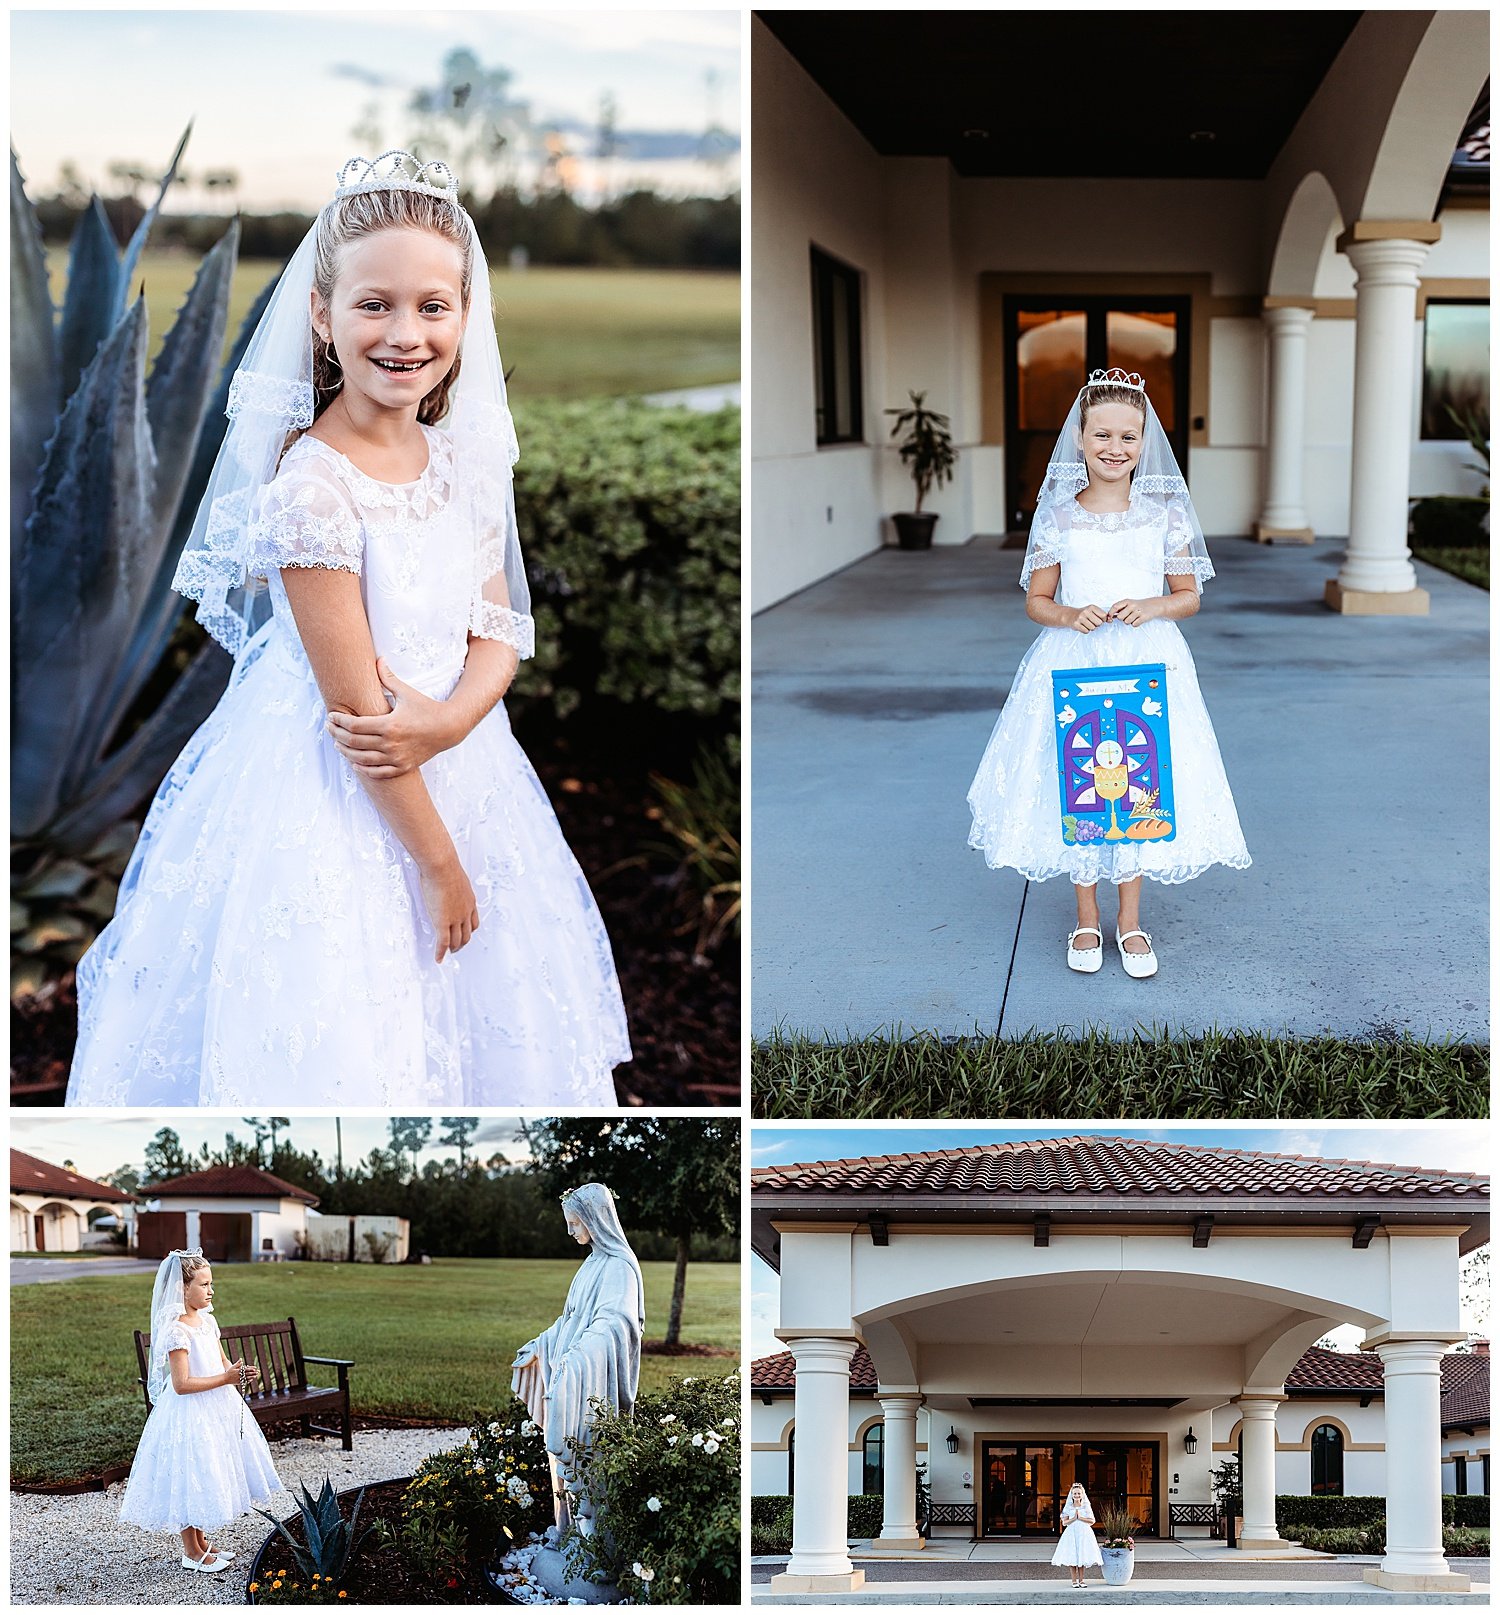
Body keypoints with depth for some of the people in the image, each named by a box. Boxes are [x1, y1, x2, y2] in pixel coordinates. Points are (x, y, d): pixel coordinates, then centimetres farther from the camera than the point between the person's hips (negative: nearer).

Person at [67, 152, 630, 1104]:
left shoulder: (464, 456, 0)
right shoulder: (313, 484, -22)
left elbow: (499, 631, 3)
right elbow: (354, 709, -21)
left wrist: (449, 718, -19)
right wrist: (439, 863, -16)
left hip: (459, 767, 7)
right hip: (336, 807, -7)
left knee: (475, 1007, 19)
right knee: (345, 1042, 3)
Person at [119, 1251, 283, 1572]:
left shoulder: (206, 1320, 5)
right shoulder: (175, 1330, -21)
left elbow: (222, 1362, 16)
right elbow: (181, 1384, -24)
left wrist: (241, 1373, -5)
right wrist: (225, 1379, -24)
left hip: (214, 1410, 9)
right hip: (188, 1414, -9)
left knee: (206, 1478, 17)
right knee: (190, 1477, 2)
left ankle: (201, 1542, 31)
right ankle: (191, 1551, 16)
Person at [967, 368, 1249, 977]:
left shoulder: (1164, 514, 1)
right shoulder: (1057, 517, 0)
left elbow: (1188, 595, 8)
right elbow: (1036, 600, 6)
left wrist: (1152, 608, -13)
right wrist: (1070, 617, -14)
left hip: (1147, 663, 0)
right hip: (1073, 664, 0)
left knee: (1139, 785, 4)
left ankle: (1130, 920, 19)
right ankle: (1086, 921, 20)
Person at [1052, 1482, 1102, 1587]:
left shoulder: (1086, 1507, 6)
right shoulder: (1068, 1508, 5)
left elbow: (1092, 1521, 0)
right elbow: (1064, 1522, 2)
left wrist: (1080, 1518, -9)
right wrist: (1073, 1518, -13)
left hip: (1084, 1533, 0)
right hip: (1071, 1533, 0)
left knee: (1083, 1557, -2)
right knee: (1072, 1558, -5)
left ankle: (1081, 1580, 7)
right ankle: (1074, 1580, 2)